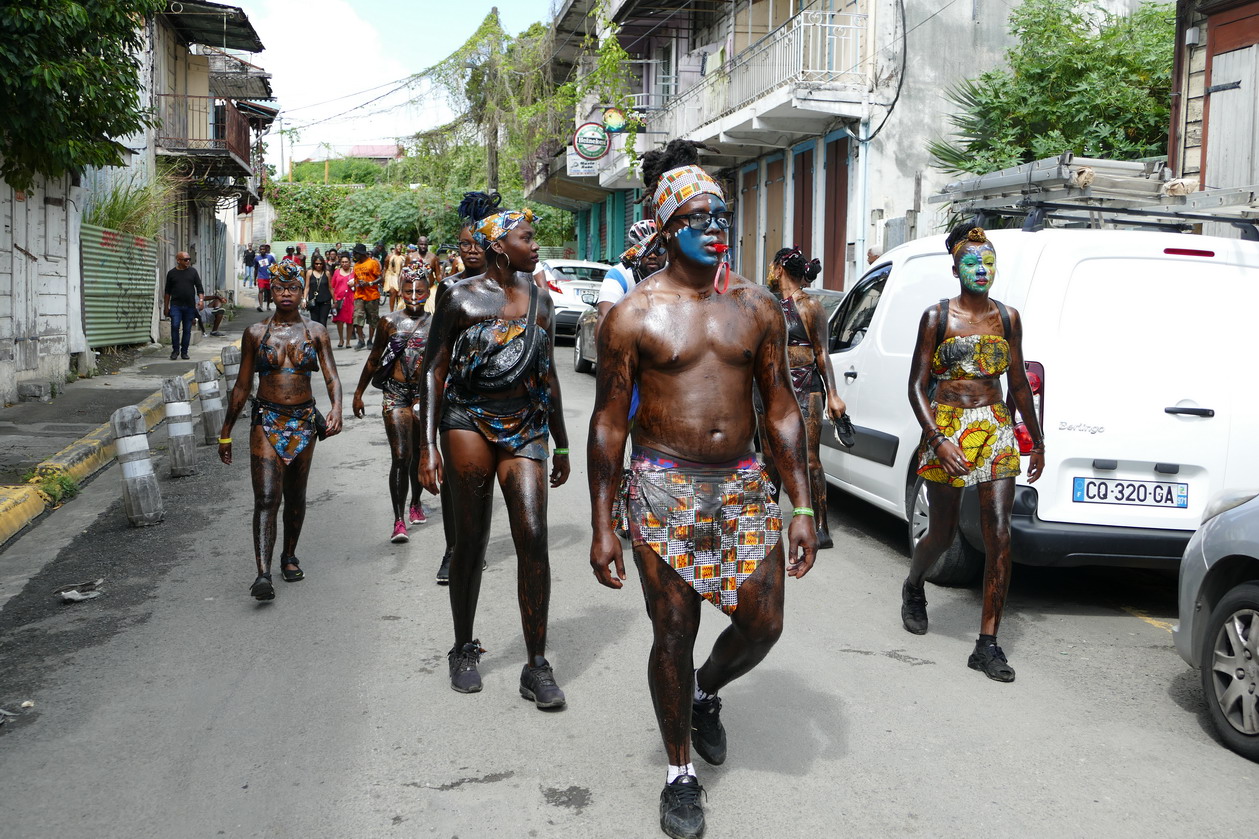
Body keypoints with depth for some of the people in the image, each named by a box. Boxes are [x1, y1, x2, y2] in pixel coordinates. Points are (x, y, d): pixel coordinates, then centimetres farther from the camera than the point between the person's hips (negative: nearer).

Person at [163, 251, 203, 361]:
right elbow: (167, 292, 11)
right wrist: (166, 307, 8)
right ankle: (175, 350, -2)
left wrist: (201, 299, -9)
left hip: (190, 306, 1)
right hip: (176, 305, -1)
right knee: (175, 326, -15)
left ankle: (184, 352, 12)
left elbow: (199, 287, 8)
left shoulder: (192, 271, 9)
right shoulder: (171, 273, 7)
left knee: (187, 330, 3)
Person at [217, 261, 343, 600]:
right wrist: (226, 432, 10)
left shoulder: (315, 332, 5)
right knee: (266, 498, -12)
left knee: (295, 496, 14)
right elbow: (242, 385, 8)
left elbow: (332, 377, -3)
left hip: (304, 420, 2)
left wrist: (336, 407, -25)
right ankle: (263, 574, -20)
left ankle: (289, 556, 34)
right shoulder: (256, 333, 4)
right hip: (266, 420, -1)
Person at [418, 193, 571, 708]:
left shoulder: (540, 301, 13)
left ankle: (536, 665, -3)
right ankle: (464, 649, 22)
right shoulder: (462, 298, 0)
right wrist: (428, 445, -8)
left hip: (526, 429, 3)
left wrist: (561, 445, 20)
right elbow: (434, 370, 0)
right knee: (471, 541, 3)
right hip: (469, 423, -2)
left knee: (533, 535, -10)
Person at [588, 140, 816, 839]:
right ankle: (681, 771, 24)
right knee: (674, 634, 3)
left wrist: (802, 506, 3)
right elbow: (609, 423, -3)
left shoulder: (757, 306, 5)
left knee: (763, 625, 5)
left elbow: (782, 409, 7)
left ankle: (706, 693, 39)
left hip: (743, 484, 3)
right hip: (665, 489, -3)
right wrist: (602, 526, -7)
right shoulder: (634, 315, -5)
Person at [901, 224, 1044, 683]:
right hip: (946, 427, -2)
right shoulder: (937, 317, -1)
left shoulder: (1008, 317, 8)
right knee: (942, 533, 8)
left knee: (999, 536, -7)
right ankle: (913, 586, 43)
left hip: (996, 429, 3)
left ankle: (987, 644, -1)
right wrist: (937, 439, -17)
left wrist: (1038, 440, 18)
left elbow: (1018, 382, 16)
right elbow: (917, 386, -5)